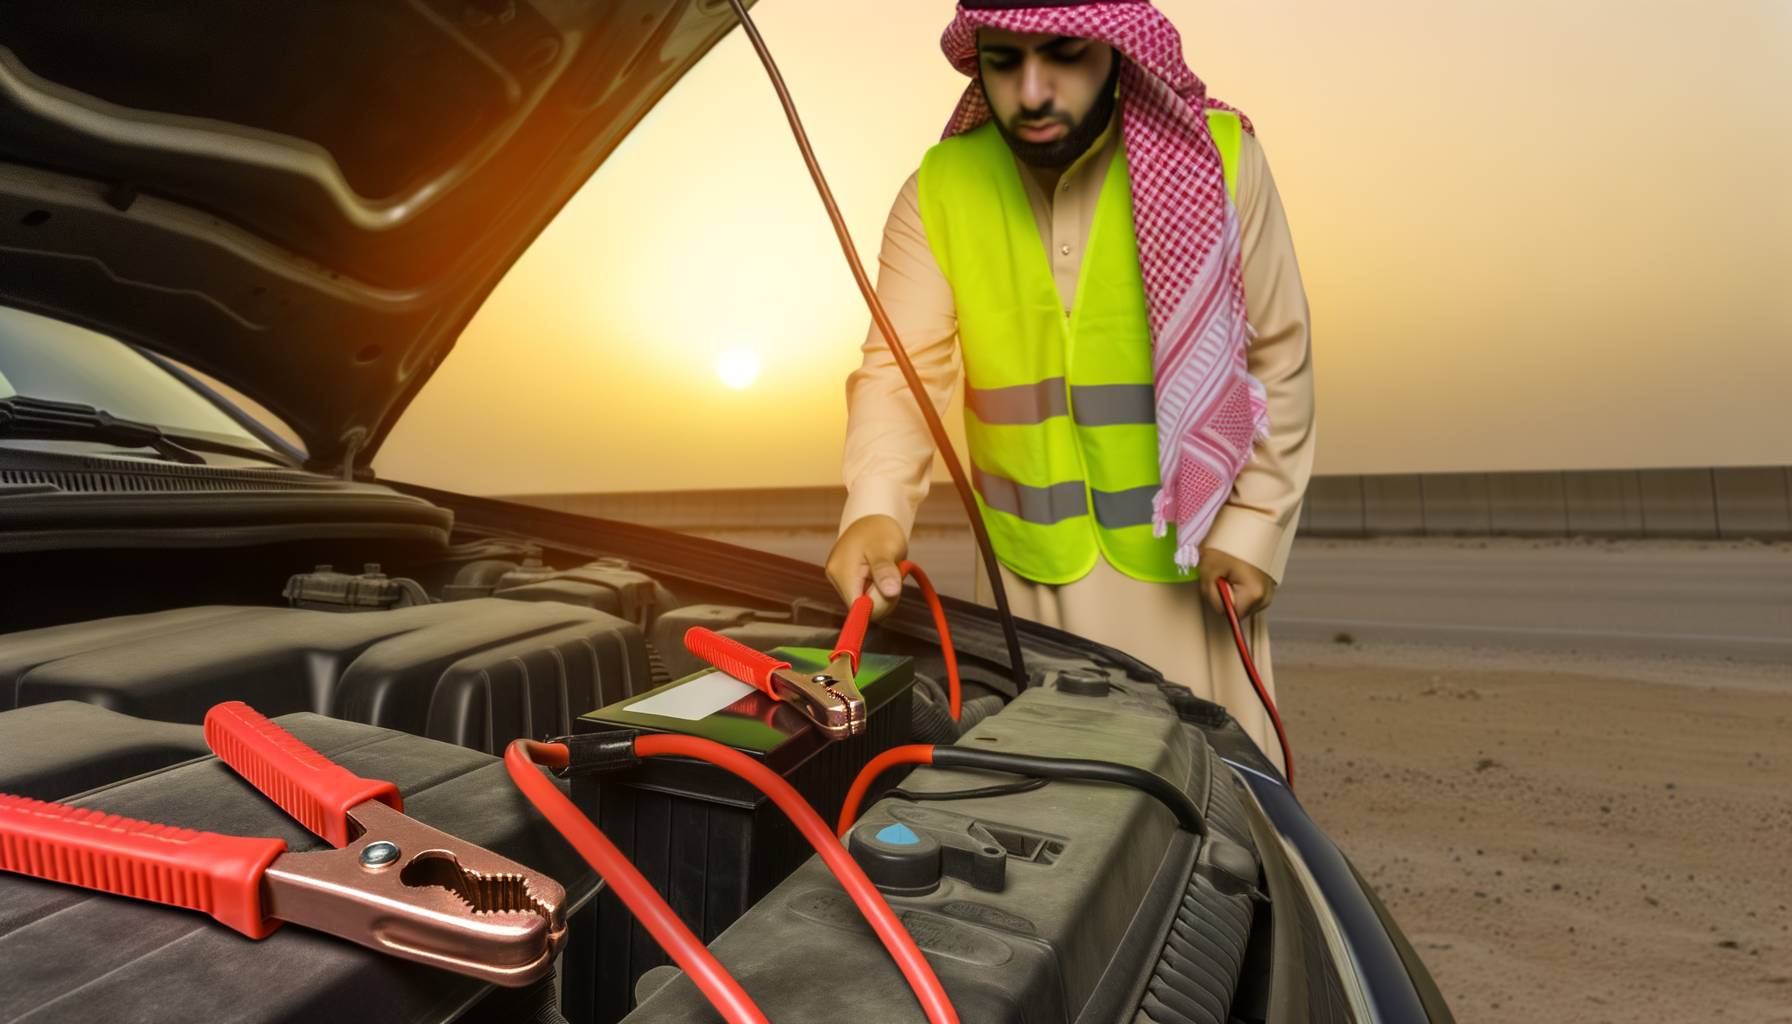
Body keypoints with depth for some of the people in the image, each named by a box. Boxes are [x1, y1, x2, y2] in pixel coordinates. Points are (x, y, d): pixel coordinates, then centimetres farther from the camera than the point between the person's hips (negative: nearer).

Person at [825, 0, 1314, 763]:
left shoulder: (1219, 160, -9)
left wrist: (1254, 528, -6)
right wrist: (876, 509, -30)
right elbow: (901, 366, -13)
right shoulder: (938, 192, -5)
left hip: (1183, 562, -1)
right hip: (1029, 575, 2)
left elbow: (1278, 361, -3)